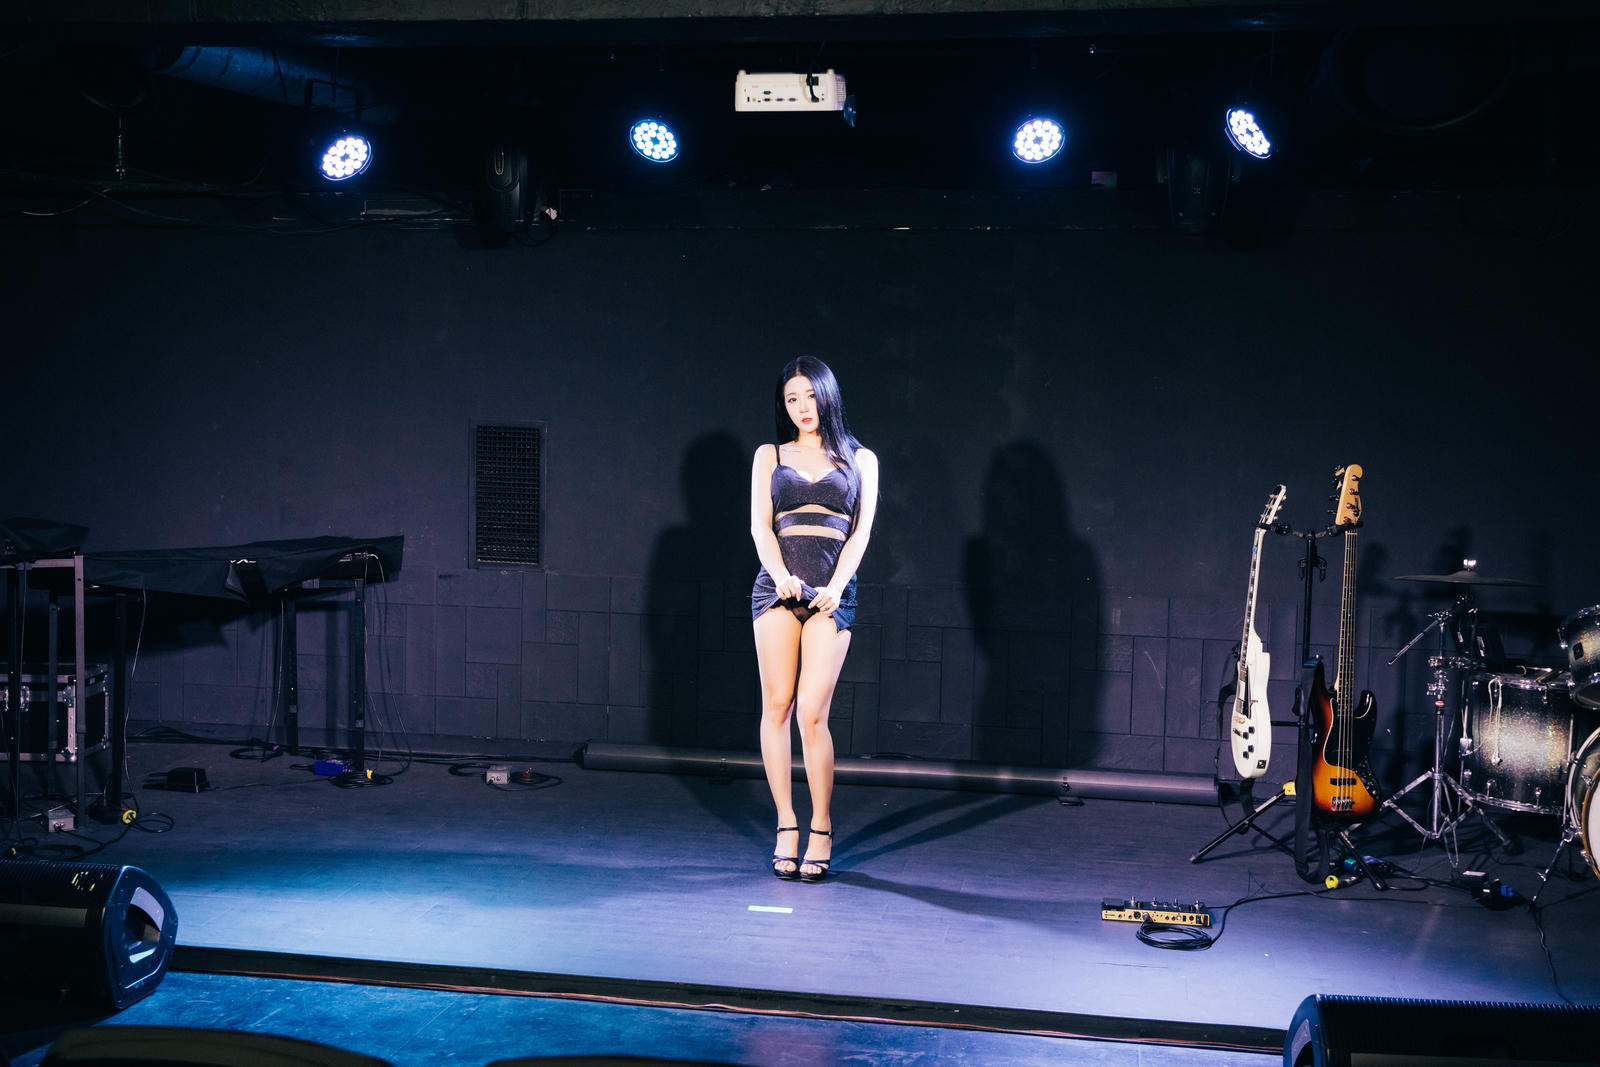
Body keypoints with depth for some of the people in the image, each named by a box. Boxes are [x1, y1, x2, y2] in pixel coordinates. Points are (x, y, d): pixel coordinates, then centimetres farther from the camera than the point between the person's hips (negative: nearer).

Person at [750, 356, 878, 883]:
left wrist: (835, 586, -9)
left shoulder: (860, 460, 15)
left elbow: (861, 530, 6)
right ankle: (786, 827, 3)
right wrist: (781, 576, -13)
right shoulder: (770, 456, 17)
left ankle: (821, 832, -2)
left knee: (811, 711, -11)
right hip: (778, 586, 2)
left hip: (833, 592, -1)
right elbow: (760, 525, 6)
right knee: (776, 707, -4)